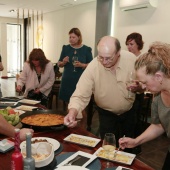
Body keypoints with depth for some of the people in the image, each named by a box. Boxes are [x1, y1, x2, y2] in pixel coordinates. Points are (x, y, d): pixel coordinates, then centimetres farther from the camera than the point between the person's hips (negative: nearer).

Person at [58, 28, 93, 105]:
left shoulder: (86, 49, 1)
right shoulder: (65, 48, 7)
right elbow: (59, 64, 12)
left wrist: (82, 65, -16)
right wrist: (63, 62, -10)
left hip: (80, 81, -2)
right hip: (67, 81, 2)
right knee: (67, 102, 5)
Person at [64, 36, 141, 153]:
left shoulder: (131, 59, -22)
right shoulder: (93, 67, -27)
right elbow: (81, 96, -28)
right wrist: (73, 111, -46)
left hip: (129, 111, 3)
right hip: (107, 114, -2)